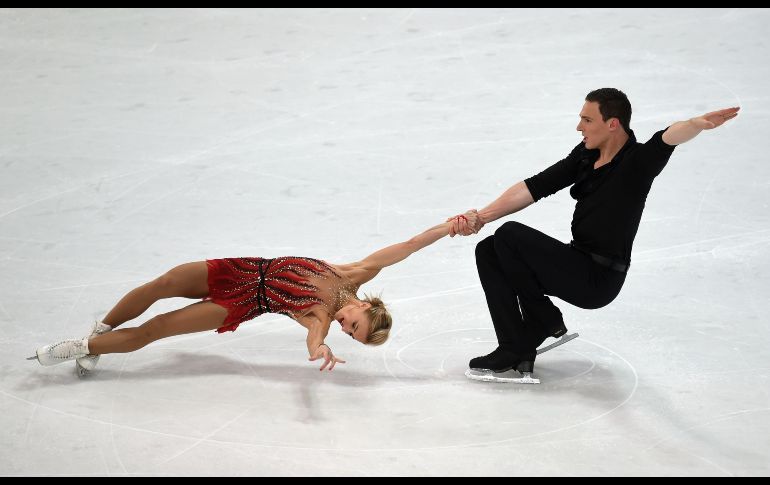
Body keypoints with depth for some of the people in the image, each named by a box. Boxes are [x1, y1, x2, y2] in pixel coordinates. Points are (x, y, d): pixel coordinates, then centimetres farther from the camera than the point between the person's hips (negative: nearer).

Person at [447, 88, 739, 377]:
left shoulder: (638, 161, -16)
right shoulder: (586, 154, 5)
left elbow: (669, 138, -38)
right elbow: (534, 187, 4)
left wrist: (699, 123, -60)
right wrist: (481, 217, -3)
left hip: (599, 280, -8)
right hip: (577, 262, 8)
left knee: (510, 236, -18)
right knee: (489, 251, 2)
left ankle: (545, 321, 1)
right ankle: (514, 348, 0)